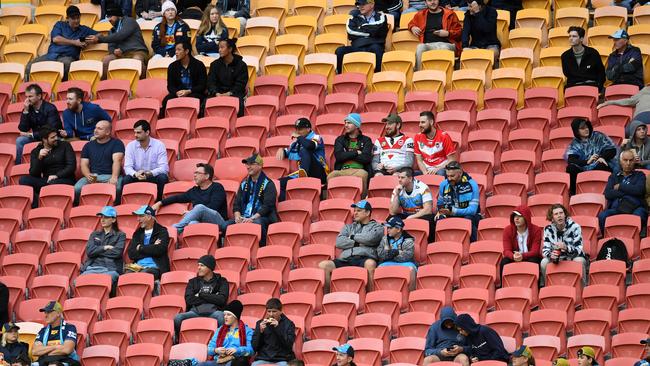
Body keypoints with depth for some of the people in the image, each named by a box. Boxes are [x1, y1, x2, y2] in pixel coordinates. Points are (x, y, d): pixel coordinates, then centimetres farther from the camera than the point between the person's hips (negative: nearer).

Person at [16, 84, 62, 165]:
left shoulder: (50, 109, -19)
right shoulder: (28, 109, -3)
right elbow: (23, 130, -7)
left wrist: (31, 134, -25)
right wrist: (25, 111, -18)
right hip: (36, 137, 5)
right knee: (19, 140, -17)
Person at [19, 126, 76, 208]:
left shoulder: (65, 146, 7)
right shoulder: (35, 152, 10)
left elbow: (72, 166, -1)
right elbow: (33, 174, 1)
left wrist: (57, 176, -16)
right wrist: (39, 158, -15)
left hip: (64, 179, -3)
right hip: (46, 181, 3)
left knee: (53, 183, -39)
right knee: (23, 180, -23)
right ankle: (37, 206, -33)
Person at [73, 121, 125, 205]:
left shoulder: (116, 143, 8)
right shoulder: (88, 146, 21)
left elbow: (116, 161, -7)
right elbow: (84, 164, 13)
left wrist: (114, 177, -26)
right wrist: (88, 175, -11)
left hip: (110, 175, -3)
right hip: (92, 176, 3)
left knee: (116, 187, -38)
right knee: (77, 188, -29)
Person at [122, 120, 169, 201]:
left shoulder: (159, 145, -8)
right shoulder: (130, 146, -2)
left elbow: (164, 168, -16)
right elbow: (128, 167, -9)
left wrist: (149, 173, -36)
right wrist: (135, 174, -34)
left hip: (154, 176, -1)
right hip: (136, 177, 1)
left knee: (163, 178, -33)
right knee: (126, 179, -30)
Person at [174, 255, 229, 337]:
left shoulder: (221, 281, 17)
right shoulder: (193, 282, 23)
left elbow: (222, 300, 0)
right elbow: (188, 300, 5)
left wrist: (201, 295, 4)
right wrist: (211, 298, 3)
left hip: (213, 311, -2)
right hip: (195, 311, 2)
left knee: (221, 316, -39)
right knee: (178, 318, -30)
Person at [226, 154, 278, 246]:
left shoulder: (268, 184, 1)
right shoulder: (244, 183, 20)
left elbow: (267, 206, -9)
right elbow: (236, 203, 18)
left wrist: (252, 219, -20)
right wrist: (237, 217, -5)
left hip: (262, 217, -5)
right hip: (243, 218, 5)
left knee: (257, 223, -41)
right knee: (226, 225, -22)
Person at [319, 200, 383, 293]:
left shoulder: (377, 227, 19)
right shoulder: (349, 227, 31)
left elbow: (370, 238, -5)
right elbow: (339, 242, 12)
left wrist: (353, 237, 10)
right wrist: (357, 243, 2)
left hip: (364, 258, -4)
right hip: (345, 259, 4)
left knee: (370, 263, -41)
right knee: (323, 265, -22)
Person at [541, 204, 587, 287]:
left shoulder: (574, 227, -13)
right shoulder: (548, 229, -5)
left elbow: (579, 250, -18)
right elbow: (545, 250, -10)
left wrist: (566, 248, -40)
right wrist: (550, 255, -35)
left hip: (573, 258, -2)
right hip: (557, 260, 2)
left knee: (579, 261, -35)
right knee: (544, 262, -27)